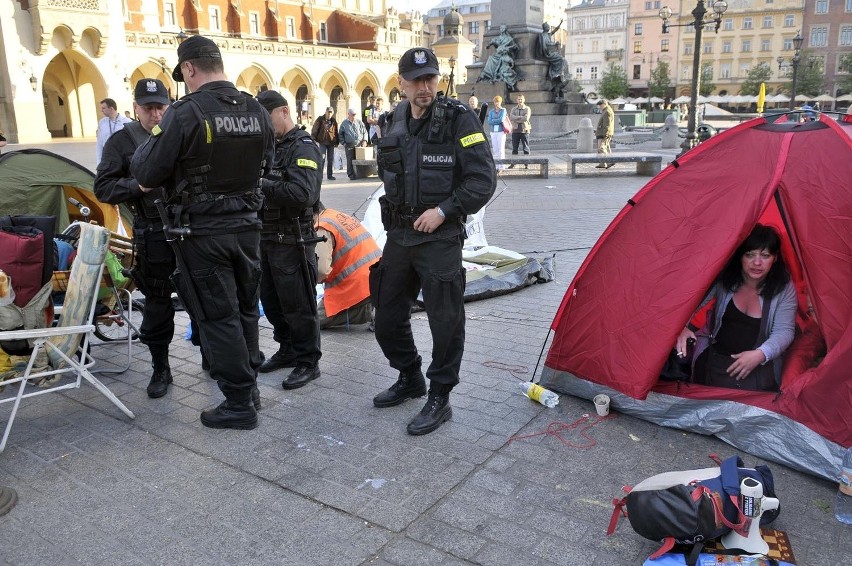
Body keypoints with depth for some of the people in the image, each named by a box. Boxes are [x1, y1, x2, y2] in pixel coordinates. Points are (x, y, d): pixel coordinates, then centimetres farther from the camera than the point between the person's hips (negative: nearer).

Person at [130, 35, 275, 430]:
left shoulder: (185, 113, -15)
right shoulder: (257, 112, 3)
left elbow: (146, 177, -10)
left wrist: (146, 146, 9)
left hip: (203, 234, -6)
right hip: (247, 227, 6)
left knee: (218, 317, 3)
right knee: (245, 309, 18)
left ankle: (239, 403, 10)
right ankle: (248, 387, 30)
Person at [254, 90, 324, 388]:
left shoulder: (303, 148, -12)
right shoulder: (271, 145, 14)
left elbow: (303, 194, -27)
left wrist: (262, 184, -24)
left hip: (292, 240, -9)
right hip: (267, 237, 9)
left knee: (298, 306, 0)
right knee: (271, 301, 17)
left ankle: (308, 362, 13)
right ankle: (287, 350, 34)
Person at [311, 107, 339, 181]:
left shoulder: (334, 121, 10)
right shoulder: (320, 119, 0)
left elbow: (336, 132, 14)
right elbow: (314, 130, -2)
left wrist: (336, 142, 12)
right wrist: (314, 139, -9)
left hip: (331, 143, 4)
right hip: (322, 142, -3)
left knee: (331, 159, 6)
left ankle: (330, 175, 14)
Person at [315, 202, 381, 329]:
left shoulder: (322, 229, -13)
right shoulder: (341, 215, 16)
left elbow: (321, 270, -23)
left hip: (358, 287, -9)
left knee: (316, 320, 4)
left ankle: (369, 313, -8)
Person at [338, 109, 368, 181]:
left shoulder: (359, 122, 12)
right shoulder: (344, 123, 10)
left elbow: (365, 132, 15)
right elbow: (341, 135, 13)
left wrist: (364, 140, 1)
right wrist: (343, 143, 1)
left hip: (359, 145, 1)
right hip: (349, 146, -1)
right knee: (350, 161, -6)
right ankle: (351, 175, -1)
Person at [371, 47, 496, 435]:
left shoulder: (458, 119, -9)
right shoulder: (394, 124, 7)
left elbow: (483, 180, -13)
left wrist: (443, 211, -17)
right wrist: (399, 211, 15)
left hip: (440, 239, -6)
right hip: (398, 236, 6)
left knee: (445, 322, -1)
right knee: (388, 318, 13)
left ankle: (439, 399, 14)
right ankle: (410, 380, 35)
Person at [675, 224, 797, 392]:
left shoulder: (784, 288, -6)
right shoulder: (723, 277, -8)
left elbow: (784, 331, -8)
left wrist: (760, 354, -26)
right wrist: (681, 327, -33)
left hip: (759, 366, 1)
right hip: (714, 359, 0)